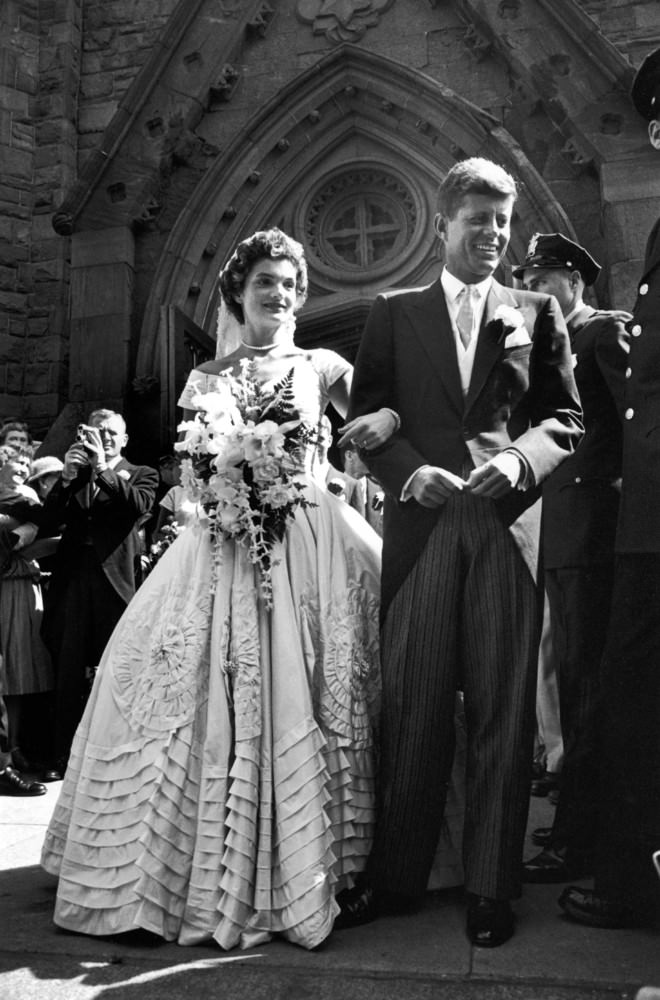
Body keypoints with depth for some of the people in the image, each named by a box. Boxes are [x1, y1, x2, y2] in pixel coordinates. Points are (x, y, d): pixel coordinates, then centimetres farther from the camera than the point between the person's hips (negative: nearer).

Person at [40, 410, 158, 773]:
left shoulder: (141, 474, 10)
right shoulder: (73, 476, 16)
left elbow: (139, 504, -12)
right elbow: (51, 523, 4)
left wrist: (102, 470, -15)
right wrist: (67, 477, -8)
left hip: (115, 580, -2)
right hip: (73, 580, 3)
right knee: (69, 673, 3)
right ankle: (64, 757, 9)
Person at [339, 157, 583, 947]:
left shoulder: (536, 313, 13)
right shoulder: (394, 314, 13)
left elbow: (567, 418, 9)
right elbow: (363, 419, 7)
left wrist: (521, 458, -11)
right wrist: (410, 472, -10)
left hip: (510, 527, 0)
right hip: (422, 526, 0)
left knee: (502, 710, 2)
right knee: (411, 705, 3)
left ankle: (491, 887, 14)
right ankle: (395, 874, 16)